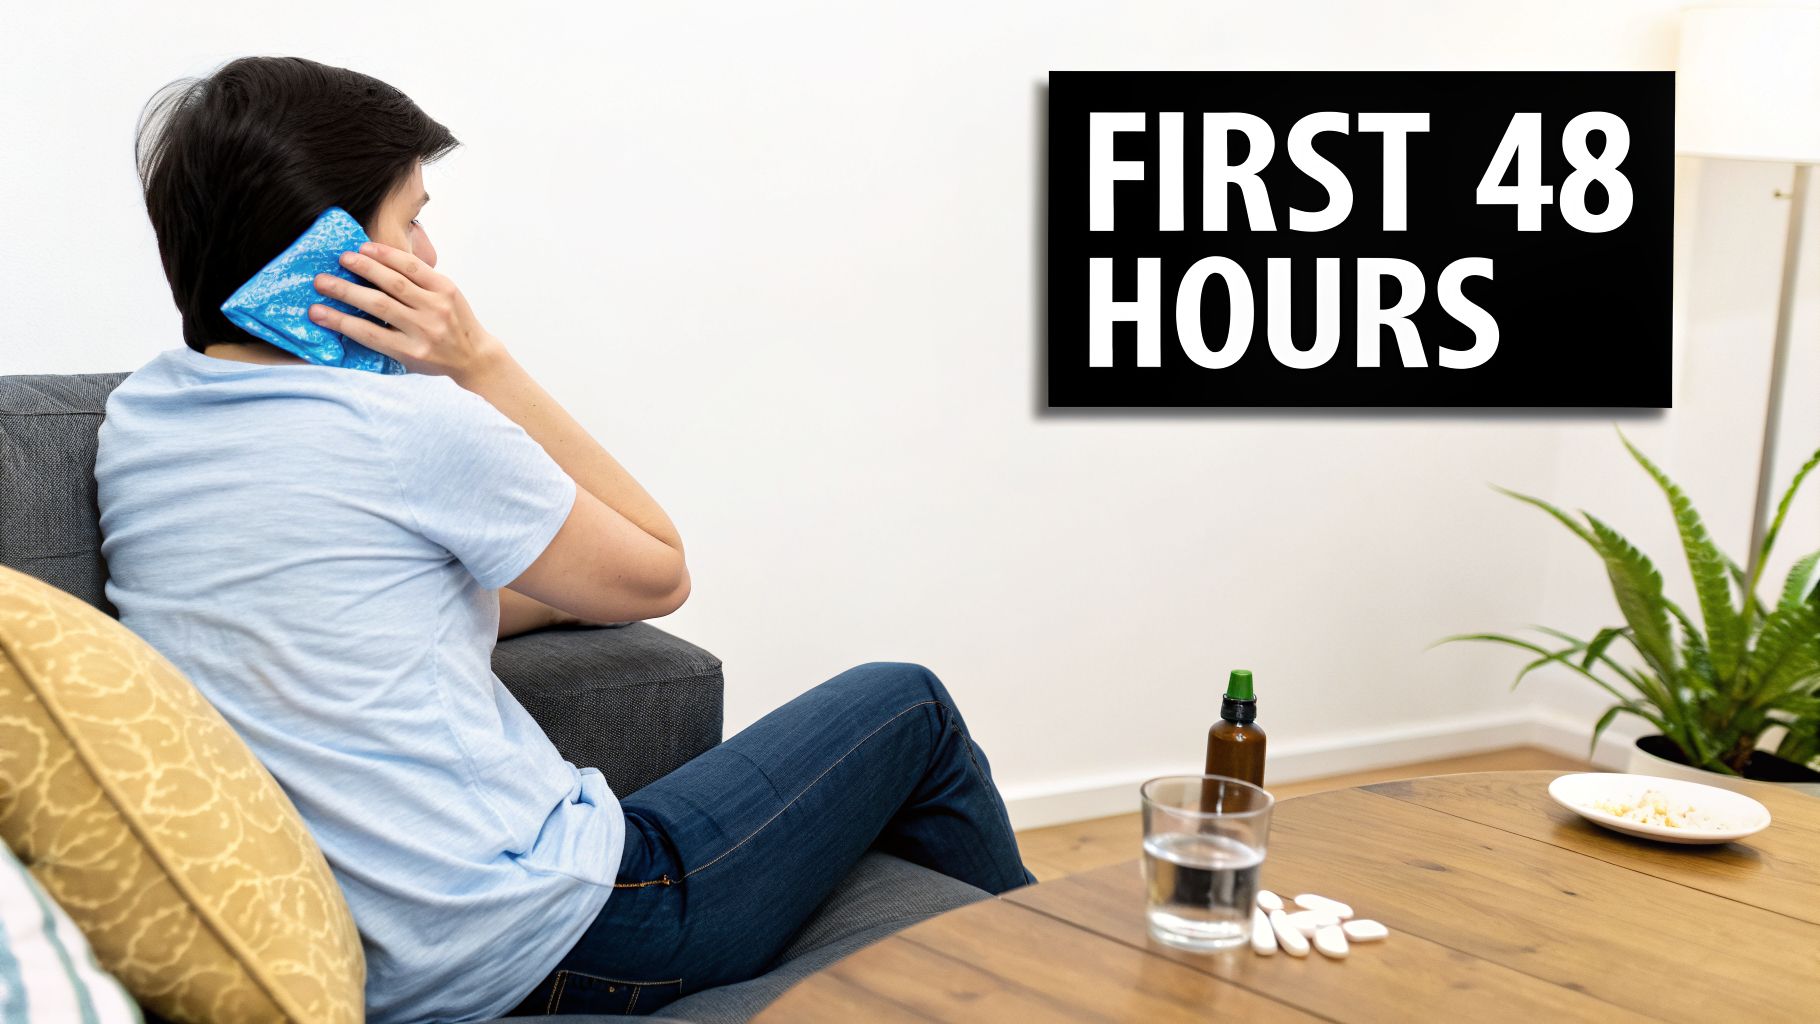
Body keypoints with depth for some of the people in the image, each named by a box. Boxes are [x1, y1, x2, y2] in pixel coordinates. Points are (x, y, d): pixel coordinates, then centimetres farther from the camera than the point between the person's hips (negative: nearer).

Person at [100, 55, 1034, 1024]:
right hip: (541, 944, -8)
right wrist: (481, 362, -7)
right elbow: (657, 574, -2)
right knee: (909, 711, 13)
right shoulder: (415, 426, -18)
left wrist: (554, 586, 14)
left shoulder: (129, 422, 5)